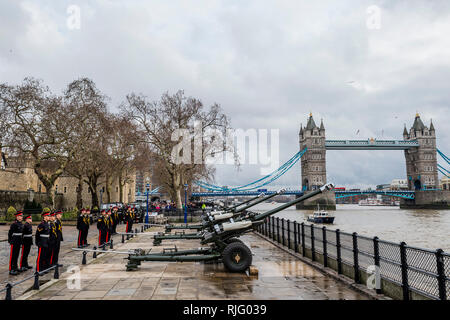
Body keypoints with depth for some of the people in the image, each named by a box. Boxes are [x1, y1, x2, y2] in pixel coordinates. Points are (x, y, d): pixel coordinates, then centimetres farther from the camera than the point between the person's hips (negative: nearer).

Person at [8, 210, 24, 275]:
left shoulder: (21, 224, 11)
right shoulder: (14, 224, -14)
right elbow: (10, 233, -13)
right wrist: (10, 241, -13)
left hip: (19, 242, 8)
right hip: (14, 243, -8)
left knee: (16, 255, 15)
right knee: (12, 256, -3)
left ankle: (15, 267, 25)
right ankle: (11, 270, 1)